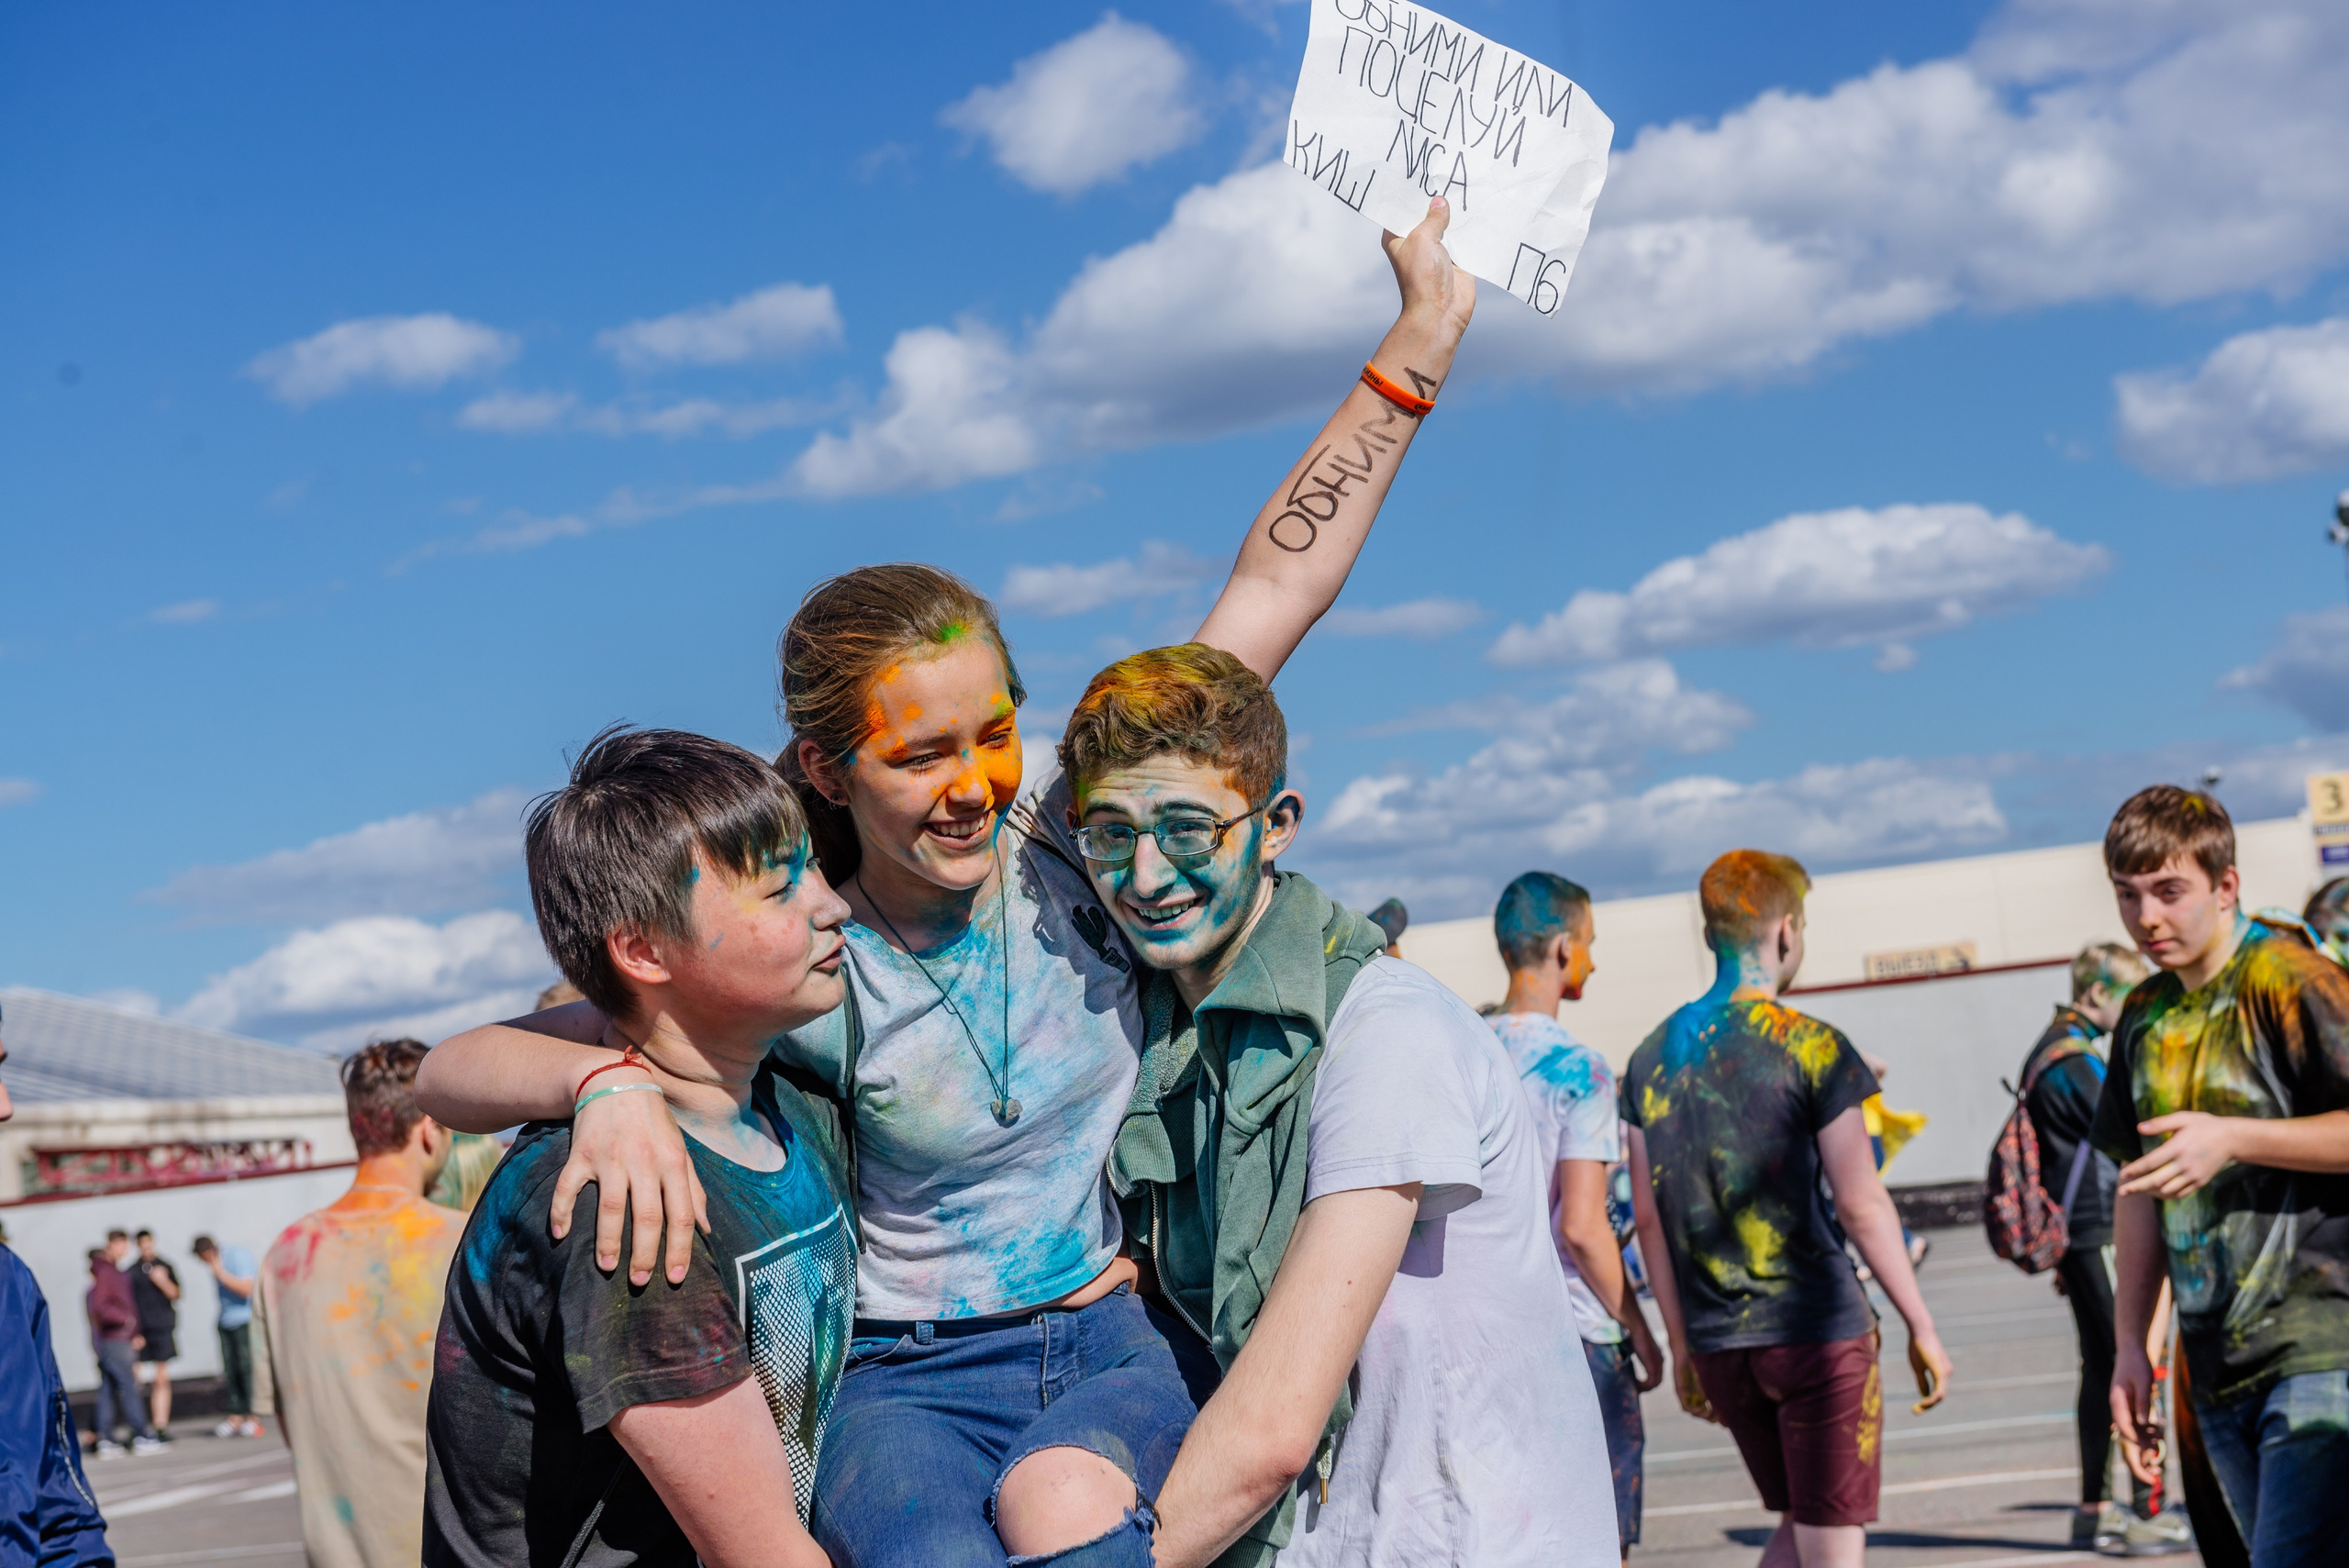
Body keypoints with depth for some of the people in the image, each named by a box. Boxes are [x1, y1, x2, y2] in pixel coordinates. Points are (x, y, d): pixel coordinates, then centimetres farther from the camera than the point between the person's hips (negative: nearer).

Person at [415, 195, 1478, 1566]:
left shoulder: (1065, 846, -3)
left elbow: (1273, 589, -1)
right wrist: (609, 1079, -36)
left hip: (1118, 1348, 1)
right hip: (909, 1383, -1)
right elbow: (454, 1076, -14)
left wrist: (1419, 342, -2)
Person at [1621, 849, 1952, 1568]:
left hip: (1718, 1345, 6)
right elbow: (1860, 1204, -9)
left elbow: (1648, 1216, 9)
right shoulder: (1809, 1047, -9)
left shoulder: (1653, 1056, 7)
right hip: (1815, 1331, -5)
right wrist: (1921, 1327, -1)